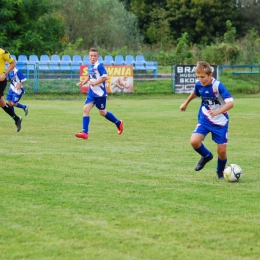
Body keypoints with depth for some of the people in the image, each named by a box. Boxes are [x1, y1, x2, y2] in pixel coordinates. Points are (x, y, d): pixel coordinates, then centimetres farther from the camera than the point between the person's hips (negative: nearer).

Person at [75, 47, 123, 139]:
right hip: (91, 93, 7)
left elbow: (105, 77, -23)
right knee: (86, 109, -8)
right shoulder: (90, 66, 9)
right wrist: (83, 83, 11)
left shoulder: (99, 66, -14)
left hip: (100, 93, -7)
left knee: (102, 113, 7)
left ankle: (118, 123, 31)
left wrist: (94, 83, -23)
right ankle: (85, 133, -11)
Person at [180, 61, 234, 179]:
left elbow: (230, 102, -33)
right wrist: (186, 103, 33)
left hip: (220, 121, -4)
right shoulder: (198, 84, -7)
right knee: (194, 141, -19)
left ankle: (220, 171, 27)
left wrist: (217, 112, -47)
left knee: (221, 150, -4)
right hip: (205, 119, 4)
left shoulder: (218, 86, -24)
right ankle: (206, 156, 14)